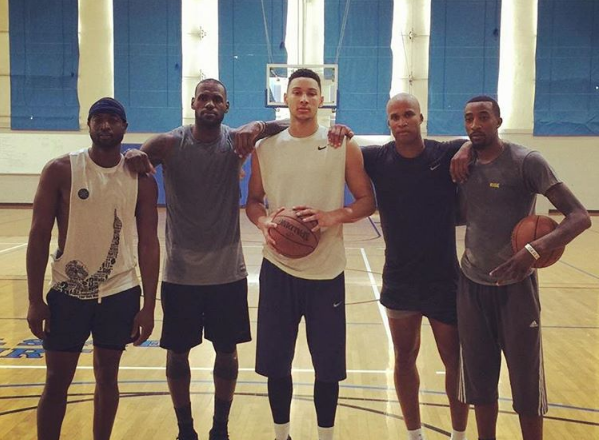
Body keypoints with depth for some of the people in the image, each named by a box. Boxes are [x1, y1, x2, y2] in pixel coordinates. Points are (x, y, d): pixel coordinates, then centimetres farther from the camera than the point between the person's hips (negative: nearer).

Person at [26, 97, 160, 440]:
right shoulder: (60, 171, -6)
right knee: (57, 380, 7)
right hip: (68, 292, -1)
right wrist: (35, 300, -7)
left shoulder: (142, 180, -1)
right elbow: (39, 236, -4)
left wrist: (149, 307, -3)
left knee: (107, 376, 13)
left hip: (121, 294, 2)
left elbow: (148, 245, 1)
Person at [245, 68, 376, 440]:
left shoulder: (343, 146, -2)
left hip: (327, 271, -1)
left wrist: (332, 217, -18)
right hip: (278, 268, 2)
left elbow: (367, 201, 0)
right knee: (276, 362, 10)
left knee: (328, 365, 8)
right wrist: (264, 221, -12)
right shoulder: (265, 147, 4)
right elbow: (254, 200, 11)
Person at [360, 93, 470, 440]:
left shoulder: (448, 154, -9)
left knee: (455, 361, 8)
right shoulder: (377, 158, -5)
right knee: (405, 358, 13)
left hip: (444, 279, -2)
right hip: (399, 279, 2)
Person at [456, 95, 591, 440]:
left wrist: (535, 250, -35)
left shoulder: (527, 162, -13)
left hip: (515, 287, -4)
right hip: (472, 285, 5)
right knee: (480, 379, 13)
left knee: (526, 384, 5)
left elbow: (580, 216, -19)